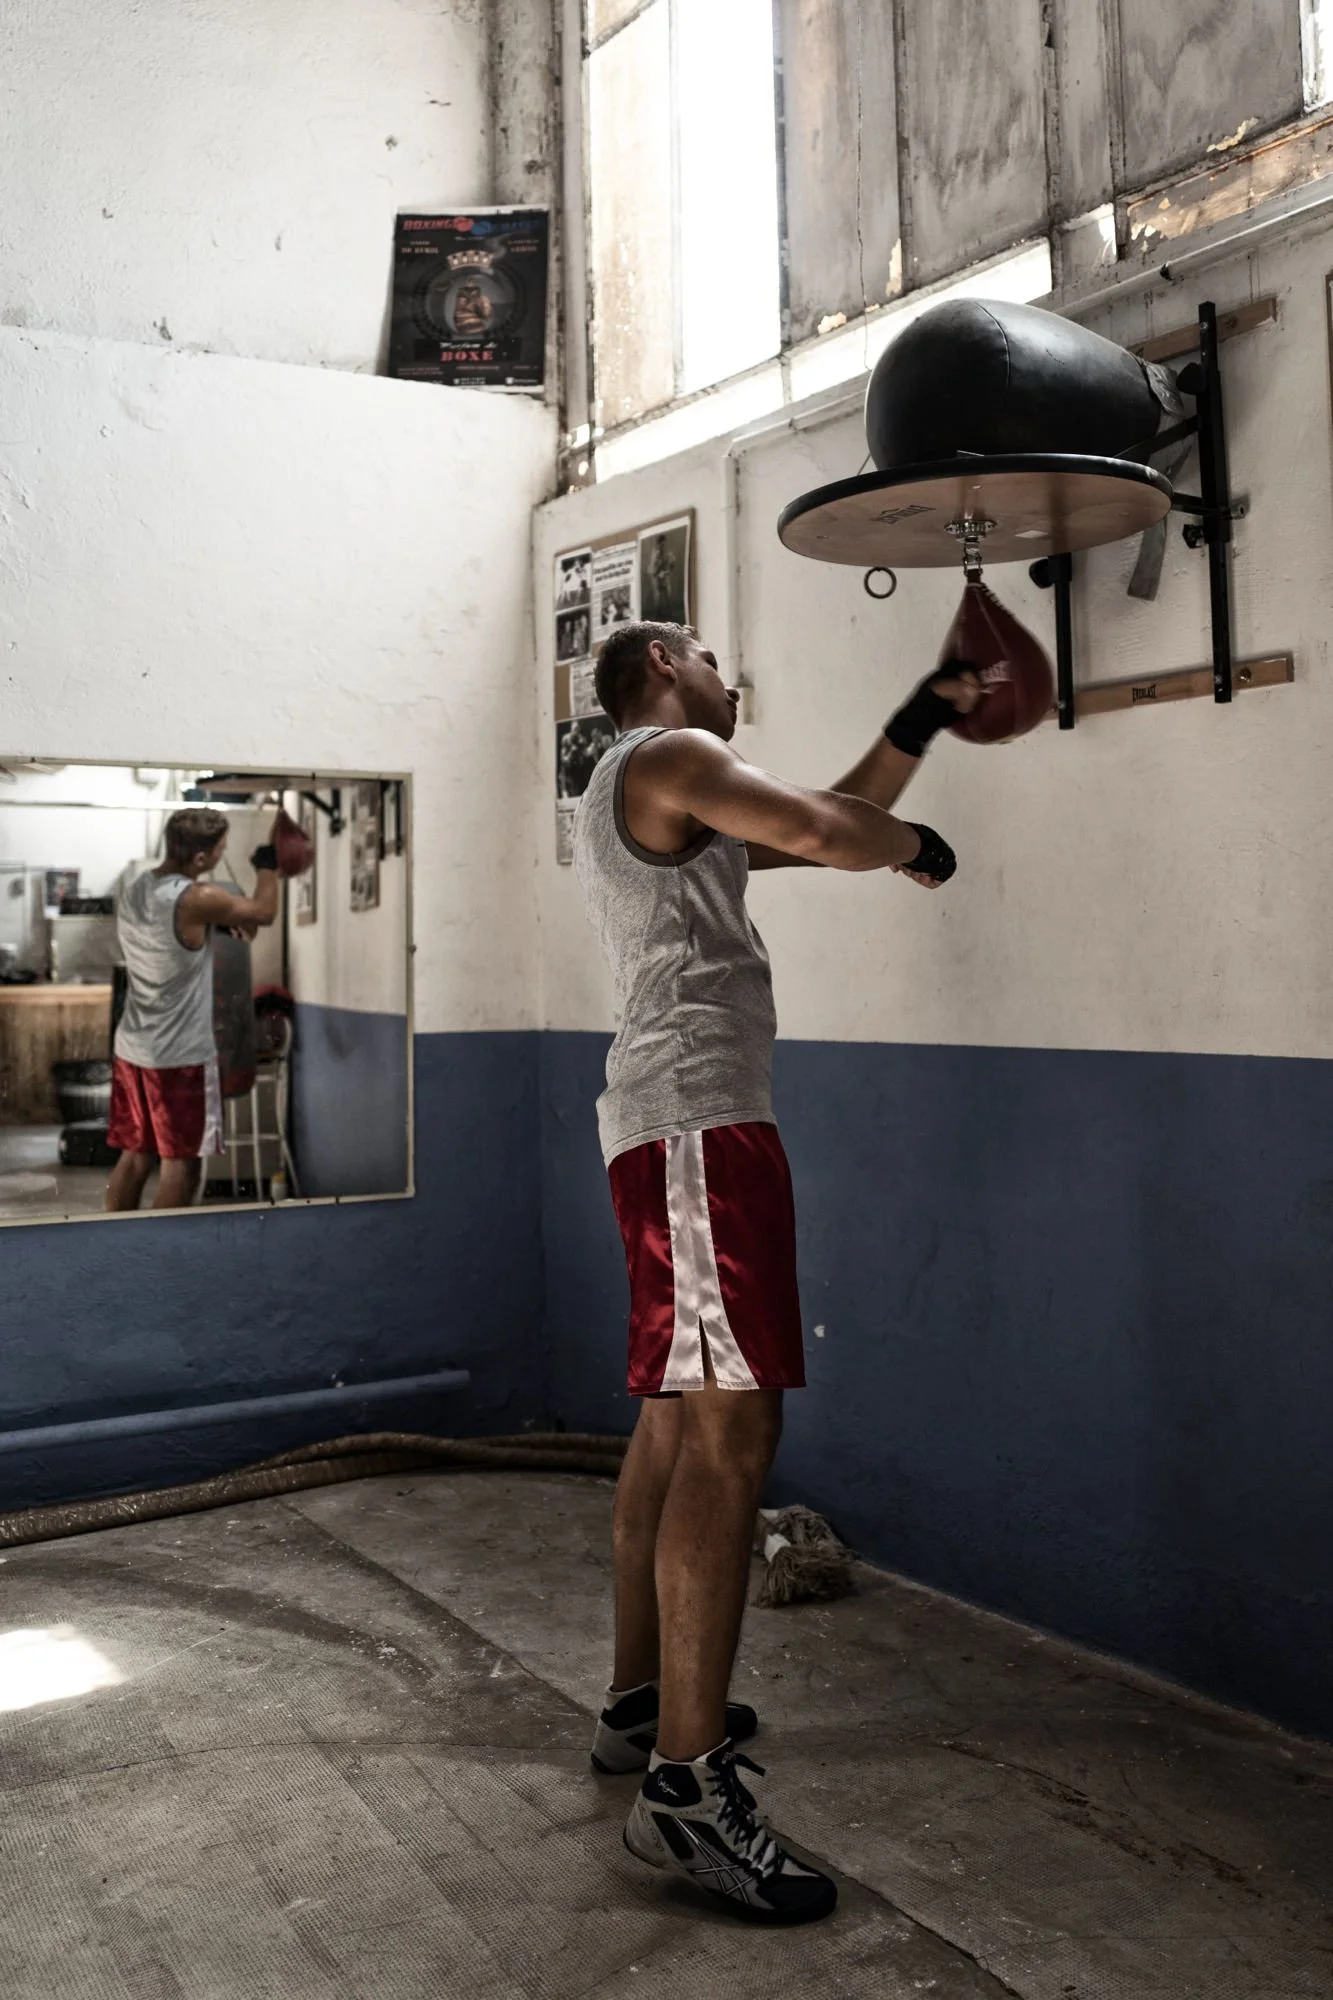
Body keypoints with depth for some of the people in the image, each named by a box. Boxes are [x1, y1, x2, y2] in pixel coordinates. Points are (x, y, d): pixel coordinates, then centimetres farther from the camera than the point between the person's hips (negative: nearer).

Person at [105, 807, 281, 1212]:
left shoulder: (131, 891, 4)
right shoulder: (199, 900, -20)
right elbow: (263, 912, -5)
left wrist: (217, 921, 13)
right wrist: (267, 864, 11)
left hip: (132, 1048, 8)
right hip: (181, 1056, -8)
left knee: (135, 1155, 16)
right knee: (181, 1164, 2)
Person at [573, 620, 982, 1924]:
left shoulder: (641, 795, 27)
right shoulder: (666, 755, -3)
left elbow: (816, 829, 28)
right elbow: (831, 834, -13)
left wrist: (924, 719, 27)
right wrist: (919, 844, 7)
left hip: (668, 1126, 11)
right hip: (699, 1118, -11)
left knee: (678, 1418, 14)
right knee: (731, 1429, -16)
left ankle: (641, 1704, 24)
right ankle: (686, 1787, -15)